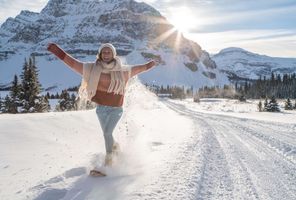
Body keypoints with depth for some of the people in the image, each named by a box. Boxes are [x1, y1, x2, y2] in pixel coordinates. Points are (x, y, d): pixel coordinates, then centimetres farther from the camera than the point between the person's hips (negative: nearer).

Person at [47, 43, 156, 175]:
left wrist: (148, 65, 31)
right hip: (101, 108, 1)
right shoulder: (92, 68, 0)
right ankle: (115, 147, 39)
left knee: (107, 133, -10)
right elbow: (72, 62, 2)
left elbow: (135, 69, 22)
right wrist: (57, 51, 0)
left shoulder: (122, 71, 4)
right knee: (107, 133, 10)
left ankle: (109, 157, 8)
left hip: (116, 109, -1)